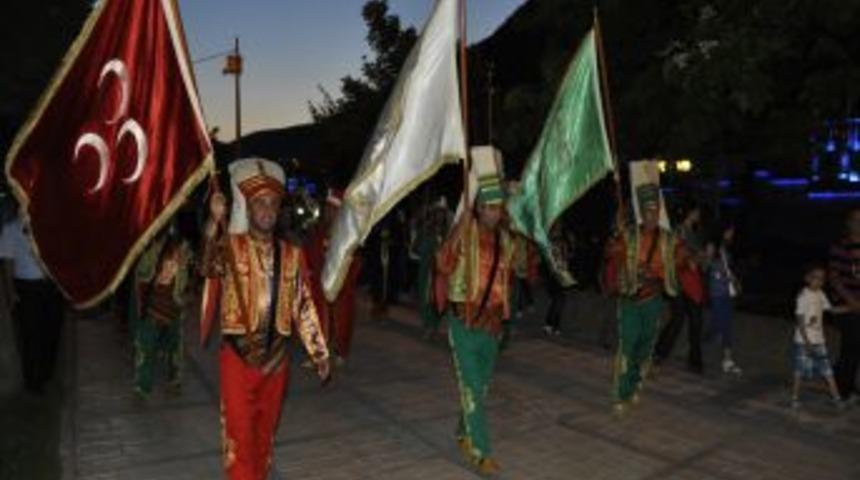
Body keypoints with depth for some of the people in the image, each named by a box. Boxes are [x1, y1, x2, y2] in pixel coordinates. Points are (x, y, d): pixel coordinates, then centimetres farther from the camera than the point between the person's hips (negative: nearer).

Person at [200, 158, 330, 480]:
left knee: (265, 433, 17)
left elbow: (303, 307, 7)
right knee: (240, 435, 2)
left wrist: (319, 353, 6)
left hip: (276, 357, 3)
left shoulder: (292, 255, 3)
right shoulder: (230, 246, -7)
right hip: (239, 356, -3)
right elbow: (209, 266, -31)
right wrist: (215, 223, -46)